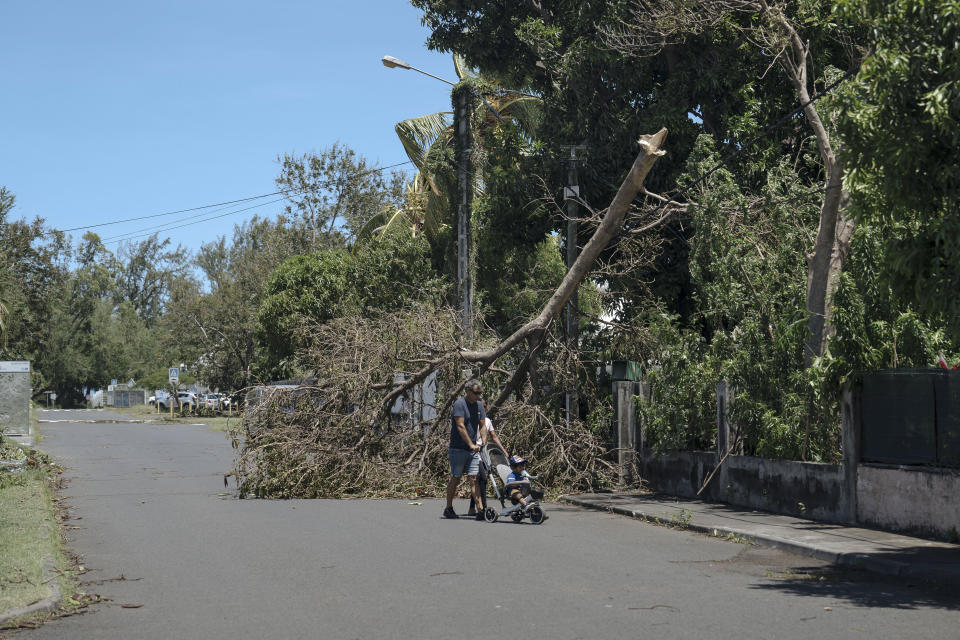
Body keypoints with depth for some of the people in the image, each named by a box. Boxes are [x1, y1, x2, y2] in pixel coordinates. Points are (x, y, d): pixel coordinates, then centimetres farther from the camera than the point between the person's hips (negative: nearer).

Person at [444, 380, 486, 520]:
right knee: (455, 478, 2)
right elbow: (460, 426, -18)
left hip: (473, 450, 5)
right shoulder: (460, 403, -11)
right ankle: (448, 508, 14)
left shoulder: (479, 405, 11)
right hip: (458, 449, -5)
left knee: (474, 479, -2)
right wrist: (471, 444, -24)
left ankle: (480, 510, -9)